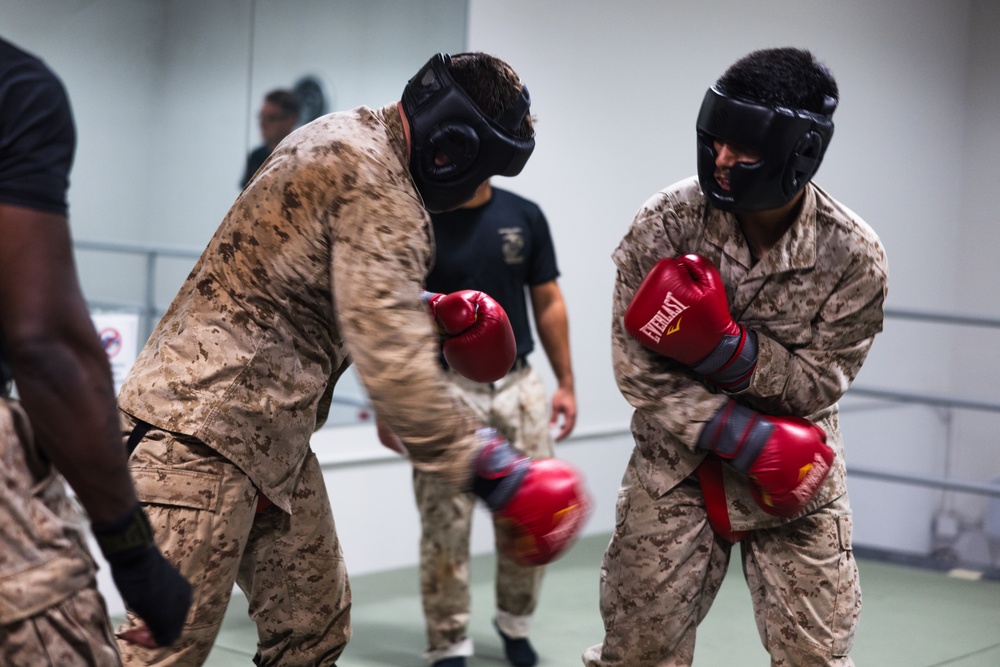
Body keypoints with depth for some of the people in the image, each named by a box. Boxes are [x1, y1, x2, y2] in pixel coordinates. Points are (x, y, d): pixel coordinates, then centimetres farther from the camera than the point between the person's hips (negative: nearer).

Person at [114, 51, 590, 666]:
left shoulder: (345, 135, 11)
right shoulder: (379, 188, -19)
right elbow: (393, 365, -27)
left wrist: (429, 309, 12)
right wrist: (500, 475, -24)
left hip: (271, 435, 11)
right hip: (205, 428, -11)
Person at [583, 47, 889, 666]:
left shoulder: (855, 256, -16)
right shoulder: (665, 223, -16)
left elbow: (817, 386, -12)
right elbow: (639, 367, -15)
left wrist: (725, 344, -29)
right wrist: (749, 441, -22)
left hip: (799, 481, 0)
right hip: (677, 464, 0)